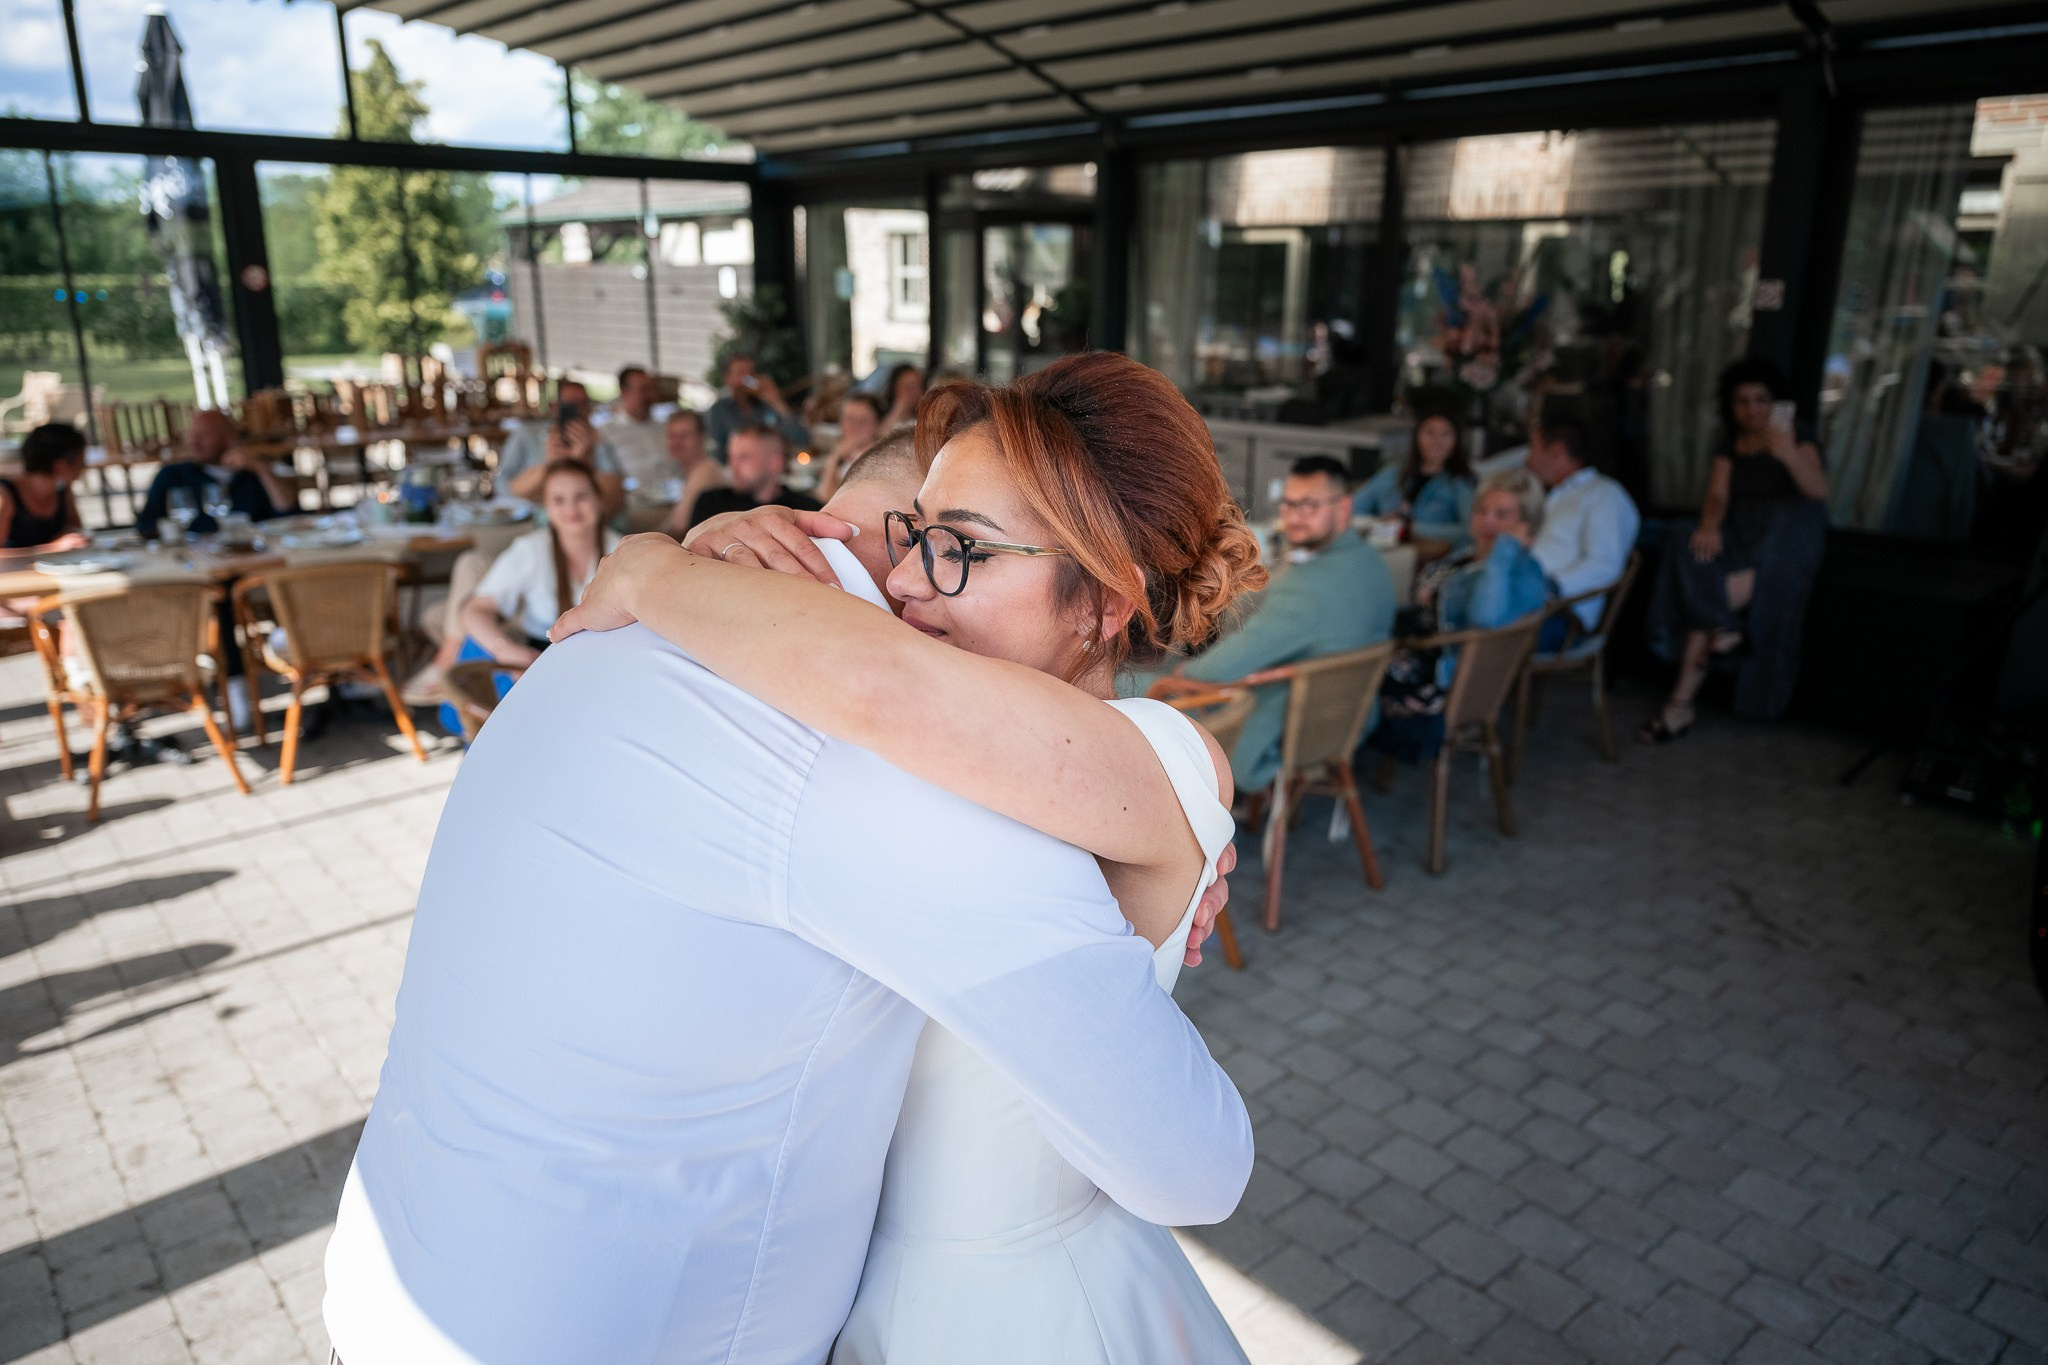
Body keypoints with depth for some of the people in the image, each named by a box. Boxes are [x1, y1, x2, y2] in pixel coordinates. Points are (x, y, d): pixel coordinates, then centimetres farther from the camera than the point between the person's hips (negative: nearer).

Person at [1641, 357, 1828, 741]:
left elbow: (1819, 491, -18)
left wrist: (1790, 456, -38)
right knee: (1700, 562, -30)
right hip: (1739, 533, 3)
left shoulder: (1797, 439, 1)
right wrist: (1710, 524, -23)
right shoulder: (1731, 444, 15)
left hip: (1789, 535, -3)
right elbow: (1717, 495, 1)